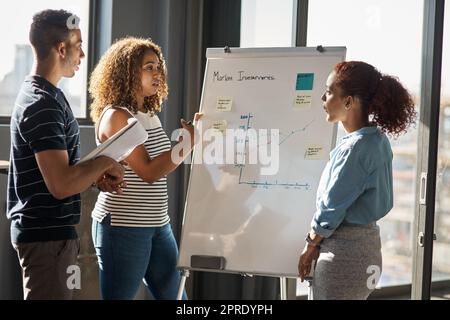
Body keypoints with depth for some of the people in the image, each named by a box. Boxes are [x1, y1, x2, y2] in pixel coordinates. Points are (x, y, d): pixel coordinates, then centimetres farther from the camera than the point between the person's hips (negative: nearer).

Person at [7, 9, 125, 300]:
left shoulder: (41, 95, 13)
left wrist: (98, 176, 5)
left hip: (49, 230, 10)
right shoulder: (43, 105, -20)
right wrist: (104, 163, -12)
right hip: (47, 234, -10)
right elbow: (61, 185, -27)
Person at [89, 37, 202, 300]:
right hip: (123, 227, -9)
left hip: (158, 225, 9)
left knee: (175, 295, 11)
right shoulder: (115, 116, -14)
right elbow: (148, 172, -21)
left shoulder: (151, 115, 12)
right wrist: (189, 141, -19)